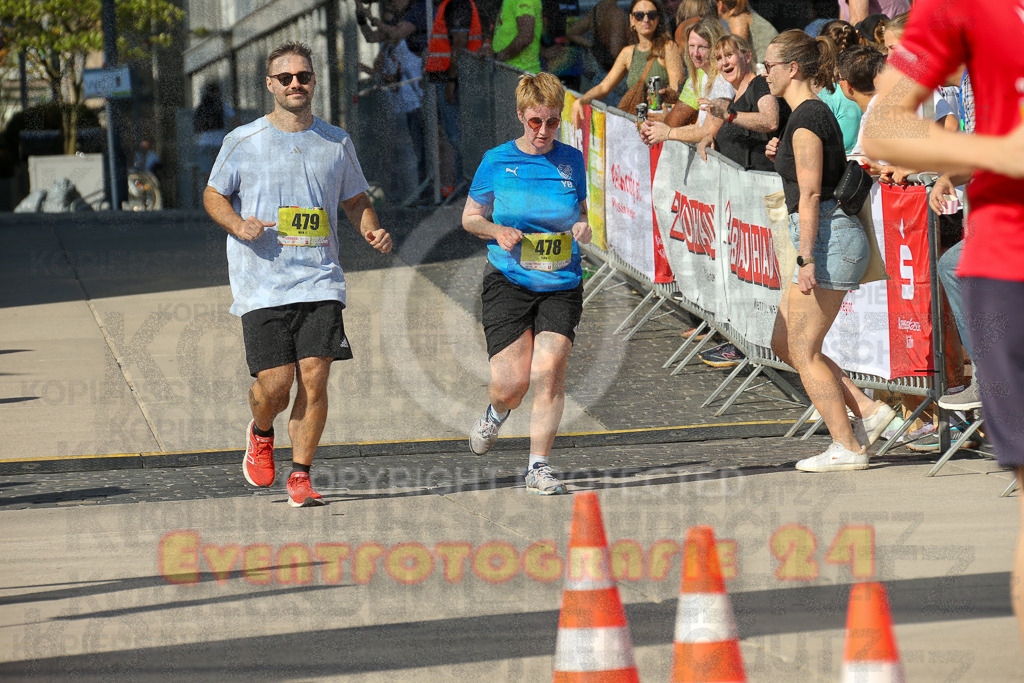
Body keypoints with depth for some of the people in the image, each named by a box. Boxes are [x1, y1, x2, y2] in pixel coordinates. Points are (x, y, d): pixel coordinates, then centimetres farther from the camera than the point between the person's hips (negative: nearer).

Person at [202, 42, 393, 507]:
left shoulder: (336, 142, 11)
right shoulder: (243, 141, 3)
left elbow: (356, 201, 21)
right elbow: (213, 196, 10)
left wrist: (372, 231, 0)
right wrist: (237, 225, -11)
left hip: (320, 282, 2)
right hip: (262, 286, -2)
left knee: (314, 379, -8)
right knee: (275, 382, -8)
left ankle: (300, 477, 5)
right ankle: (261, 434, 27)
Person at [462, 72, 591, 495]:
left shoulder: (572, 161, 6)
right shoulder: (497, 162, 0)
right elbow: (470, 217, 9)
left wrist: (583, 229, -4)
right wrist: (497, 231, -12)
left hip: (561, 285, 1)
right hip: (508, 282, -1)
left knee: (549, 371, -14)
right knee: (512, 384, -8)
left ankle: (539, 466, -2)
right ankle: (496, 414, 31)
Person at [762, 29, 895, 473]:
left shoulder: (806, 119, -13)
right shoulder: (817, 113, 16)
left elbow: (810, 194, -19)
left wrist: (805, 259, -21)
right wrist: (781, 156, 16)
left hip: (827, 237, -10)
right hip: (832, 238, 10)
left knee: (804, 351, -4)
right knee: (784, 344, 13)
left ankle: (847, 448, -2)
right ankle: (869, 411, 10)